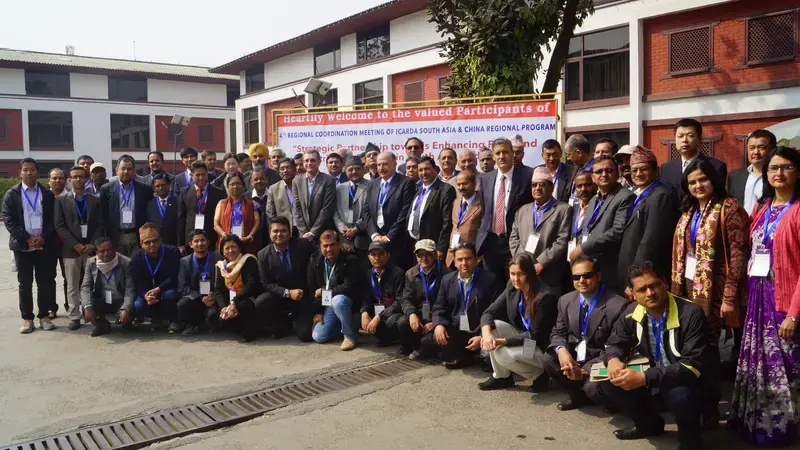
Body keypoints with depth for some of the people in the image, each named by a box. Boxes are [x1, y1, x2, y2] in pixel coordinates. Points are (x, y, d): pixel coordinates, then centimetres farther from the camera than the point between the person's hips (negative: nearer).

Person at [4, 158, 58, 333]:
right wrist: (27, 238, -13)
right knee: (25, 284, 5)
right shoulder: (11, 194, 4)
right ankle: (27, 318, 13)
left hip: (45, 246, 1)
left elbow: (53, 220, 3)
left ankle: (44, 315, 14)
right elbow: (9, 220, -3)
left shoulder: (48, 194, 7)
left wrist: (44, 237, -12)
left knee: (46, 282, 4)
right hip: (22, 246, 0)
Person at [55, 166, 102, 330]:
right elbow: (59, 226, -2)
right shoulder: (61, 200, 6)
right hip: (71, 249, -1)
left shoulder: (95, 201, 10)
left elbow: (100, 225, 5)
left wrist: (93, 245, -8)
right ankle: (74, 317, 9)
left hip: (91, 248, 1)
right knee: (72, 286, 3)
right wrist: (76, 245, -11)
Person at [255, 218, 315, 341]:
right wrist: (288, 293, -20)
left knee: (305, 335, -15)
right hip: (280, 296, 2)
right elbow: (266, 283, -7)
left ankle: (297, 319, 24)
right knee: (259, 303, -28)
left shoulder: (303, 245, -12)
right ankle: (283, 325, 3)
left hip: (303, 296, -2)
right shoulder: (263, 254, -6)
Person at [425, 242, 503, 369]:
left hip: (479, 334, -4)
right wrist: (439, 325, -13)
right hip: (454, 332, 4)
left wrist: (483, 336, -21)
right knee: (426, 341, -17)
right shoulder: (447, 279, 9)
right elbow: (439, 308, 9)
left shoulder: (490, 280, -6)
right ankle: (460, 356, 9)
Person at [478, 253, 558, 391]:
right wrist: (486, 333, -28)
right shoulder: (512, 291, -4)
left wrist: (502, 341, -27)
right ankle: (501, 376, 0)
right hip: (521, 338, 7)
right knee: (493, 326, -15)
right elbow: (489, 313, -6)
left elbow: (535, 336, -22)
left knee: (502, 354, -28)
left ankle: (539, 375, -2)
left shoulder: (545, 297, -24)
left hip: (543, 348, -7)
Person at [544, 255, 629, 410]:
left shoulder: (618, 305, -19)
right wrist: (561, 350, -20)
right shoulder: (566, 300, 1)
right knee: (548, 359, -19)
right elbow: (558, 332, 7)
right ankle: (578, 396, 6)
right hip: (573, 354, 6)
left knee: (592, 386, -33)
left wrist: (587, 370, -27)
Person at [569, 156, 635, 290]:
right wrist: (577, 249, 1)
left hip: (609, 273, -8)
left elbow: (618, 232, -19)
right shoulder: (593, 200, 20)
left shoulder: (625, 197, -8)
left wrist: (583, 248, -15)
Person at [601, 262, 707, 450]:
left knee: (681, 396, -38)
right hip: (649, 376, 6)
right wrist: (613, 360, -22)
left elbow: (692, 365, -28)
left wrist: (645, 378, -38)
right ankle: (649, 424, 14)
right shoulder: (632, 314, -7)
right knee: (609, 383, -14)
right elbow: (614, 344, 6)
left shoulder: (691, 314, -24)